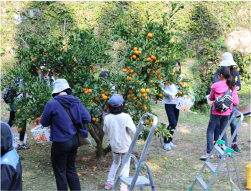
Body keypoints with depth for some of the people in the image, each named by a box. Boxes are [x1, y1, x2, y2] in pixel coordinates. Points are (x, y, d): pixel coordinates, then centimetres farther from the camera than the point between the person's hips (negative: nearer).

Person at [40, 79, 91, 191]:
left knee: (60, 172, 11)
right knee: (71, 169, 21)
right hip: (74, 140, 6)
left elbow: (44, 123, -6)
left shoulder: (52, 104, -17)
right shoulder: (77, 103, -4)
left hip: (61, 143, -5)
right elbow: (87, 119, -2)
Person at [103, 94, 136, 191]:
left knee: (115, 163, 25)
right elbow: (133, 130, -14)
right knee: (126, 166, 10)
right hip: (125, 146, -3)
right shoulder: (126, 117, -19)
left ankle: (109, 183, 29)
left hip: (114, 146, 3)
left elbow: (105, 131, 2)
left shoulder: (107, 118, -11)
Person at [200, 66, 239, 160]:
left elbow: (210, 98, 4)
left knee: (210, 131, 5)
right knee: (223, 132, 16)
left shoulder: (216, 86, -10)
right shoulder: (232, 87, -2)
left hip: (216, 112, -4)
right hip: (227, 113, 4)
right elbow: (236, 102, -2)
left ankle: (209, 152, -3)